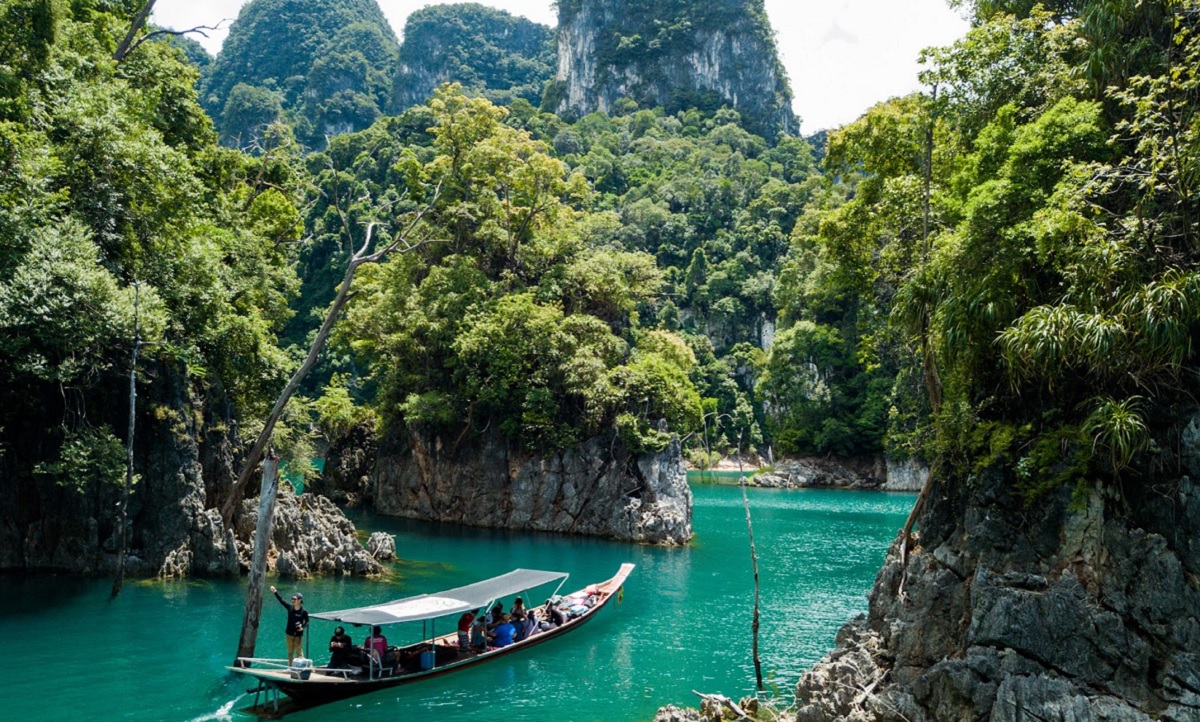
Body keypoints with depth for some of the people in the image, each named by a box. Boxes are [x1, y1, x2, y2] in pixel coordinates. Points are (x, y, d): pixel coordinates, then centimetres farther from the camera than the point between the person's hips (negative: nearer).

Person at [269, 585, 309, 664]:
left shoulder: (304, 611, -14)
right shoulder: (290, 607, -6)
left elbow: (307, 622, -5)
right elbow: (281, 600, -10)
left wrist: (303, 627, -24)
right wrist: (275, 592, -19)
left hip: (298, 635, -4)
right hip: (289, 633, 4)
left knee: (299, 651, -1)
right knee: (290, 652, 14)